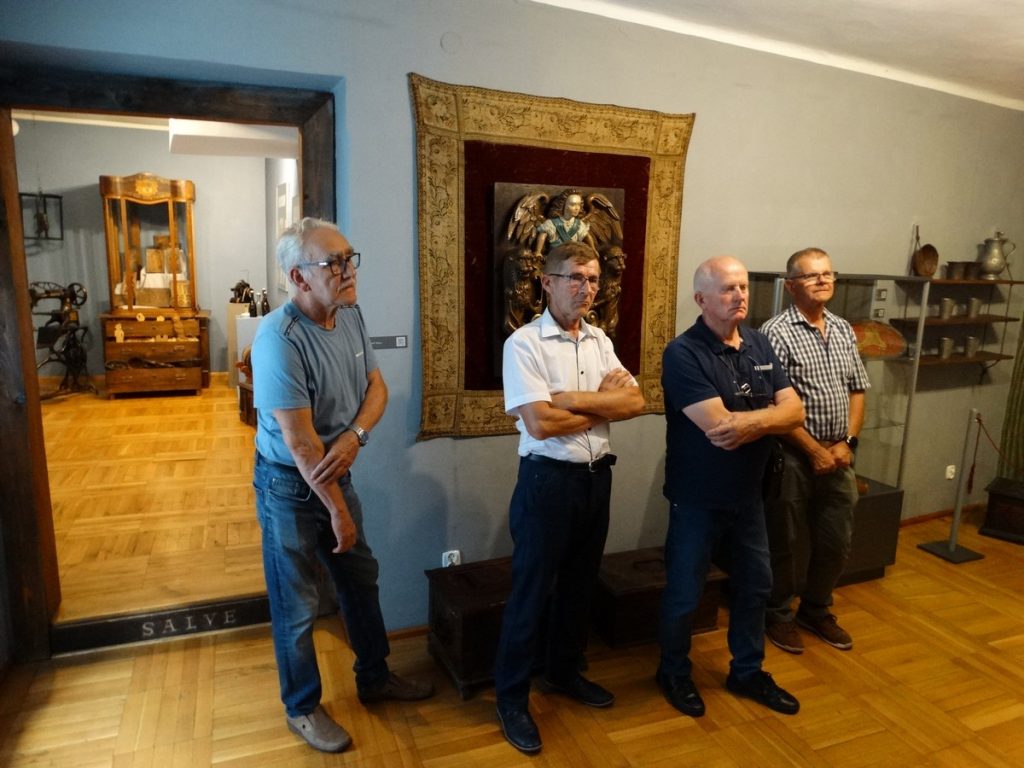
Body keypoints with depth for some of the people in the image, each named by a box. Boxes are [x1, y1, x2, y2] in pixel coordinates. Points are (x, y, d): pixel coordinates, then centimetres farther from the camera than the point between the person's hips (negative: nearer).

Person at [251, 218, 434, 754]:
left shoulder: (350, 316, -4)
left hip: (335, 471, 7)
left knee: (360, 579, 20)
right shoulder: (279, 338, -27)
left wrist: (355, 436, -20)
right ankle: (302, 708, 33)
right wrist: (338, 510, -18)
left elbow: (376, 386, 1)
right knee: (296, 604, 10)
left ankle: (375, 678, 41)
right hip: (290, 486, -7)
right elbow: (299, 441, -26)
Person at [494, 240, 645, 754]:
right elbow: (540, 423, -23)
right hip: (548, 479, -6)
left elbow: (636, 402, -3)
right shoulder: (524, 343, -13)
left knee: (579, 584, 20)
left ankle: (564, 673, 41)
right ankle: (511, 697, 24)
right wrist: (604, 402, -10)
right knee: (531, 590, 6)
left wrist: (573, 399, -17)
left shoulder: (599, 341, 8)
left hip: (596, 476, 7)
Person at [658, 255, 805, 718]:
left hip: (748, 494, 7)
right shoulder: (683, 353, -20)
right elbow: (719, 427, -28)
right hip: (697, 498, -6)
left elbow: (794, 411, -4)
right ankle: (674, 673, 34)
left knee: (755, 584, 20)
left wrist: (747, 423, -22)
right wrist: (768, 414, -15)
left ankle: (748, 672, 41)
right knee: (684, 593, 10)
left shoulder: (760, 345, 3)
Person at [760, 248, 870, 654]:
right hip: (792, 457, -6)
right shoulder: (776, 332, -13)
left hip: (838, 457, 7)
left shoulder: (844, 330, 10)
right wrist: (814, 450, -14)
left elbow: (857, 390, 12)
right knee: (781, 542, 8)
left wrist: (846, 443, -1)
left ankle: (816, 610, 37)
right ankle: (779, 615, 28)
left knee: (837, 543, 16)